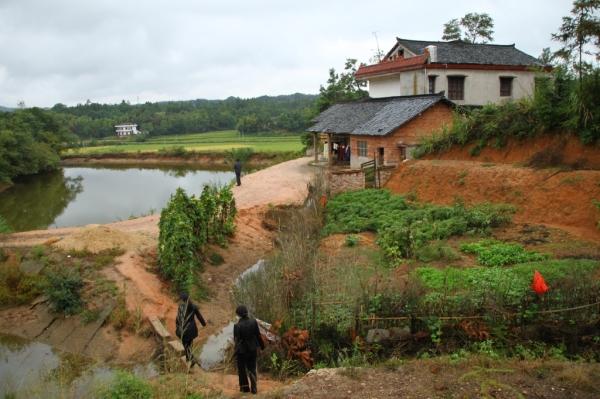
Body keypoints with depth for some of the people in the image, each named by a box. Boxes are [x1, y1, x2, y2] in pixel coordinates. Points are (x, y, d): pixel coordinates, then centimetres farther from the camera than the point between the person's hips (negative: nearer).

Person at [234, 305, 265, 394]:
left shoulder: (237, 326, -21)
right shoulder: (253, 322, -11)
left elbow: (236, 340, -16)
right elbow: (258, 335, -2)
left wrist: (236, 350, -6)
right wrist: (262, 345, 11)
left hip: (242, 350, -3)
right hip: (252, 349, 3)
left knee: (242, 370, 16)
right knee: (252, 369, 15)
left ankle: (245, 387, 24)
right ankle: (253, 388, 11)